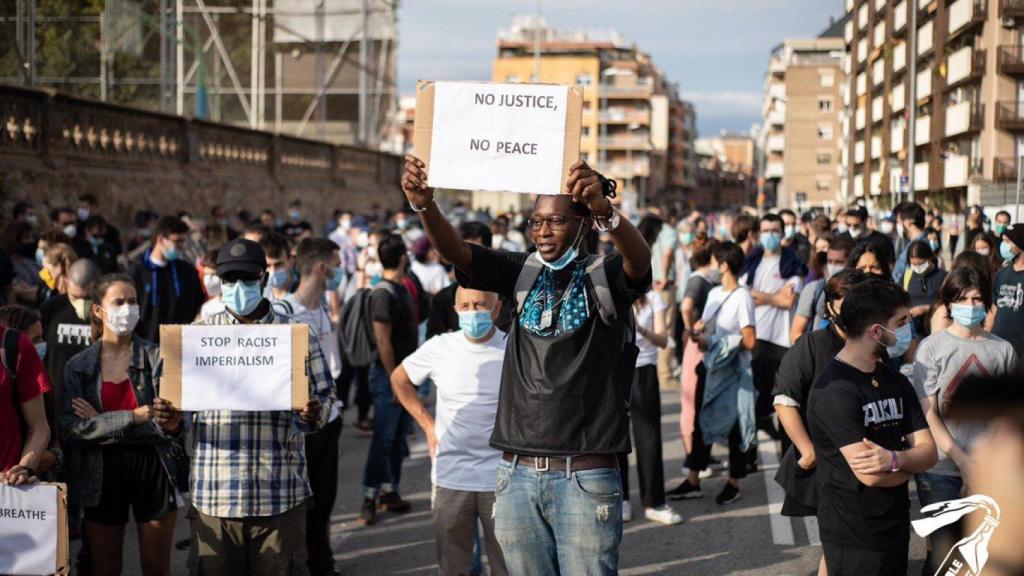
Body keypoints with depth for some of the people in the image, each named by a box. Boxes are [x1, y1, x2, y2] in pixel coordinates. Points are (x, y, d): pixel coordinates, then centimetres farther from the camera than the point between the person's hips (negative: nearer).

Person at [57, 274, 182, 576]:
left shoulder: (158, 358, -3)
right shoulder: (79, 366, 2)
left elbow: (172, 423, -12)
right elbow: (68, 428, -10)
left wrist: (102, 424, -14)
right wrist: (133, 417, -18)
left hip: (152, 468, -1)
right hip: (101, 473, 1)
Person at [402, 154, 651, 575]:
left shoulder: (606, 277, -2)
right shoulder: (523, 273, 9)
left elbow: (640, 259, -24)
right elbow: (455, 252, -5)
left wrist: (605, 210, -46)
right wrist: (424, 206, -27)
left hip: (586, 478, -4)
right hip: (517, 476, 4)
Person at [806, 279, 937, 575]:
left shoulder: (896, 382, 9)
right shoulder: (834, 391, -19)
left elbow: (929, 452, 2)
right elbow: (870, 475, -24)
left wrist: (895, 459, -20)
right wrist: (909, 465, -3)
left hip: (896, 525, 8)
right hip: (854, 536, -8)